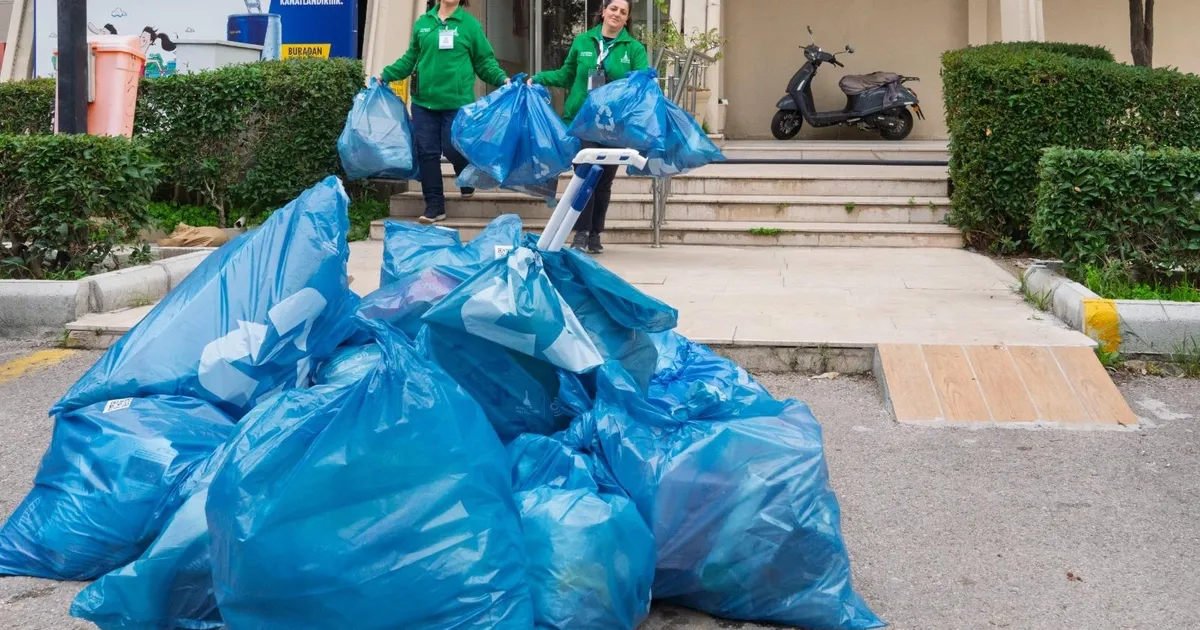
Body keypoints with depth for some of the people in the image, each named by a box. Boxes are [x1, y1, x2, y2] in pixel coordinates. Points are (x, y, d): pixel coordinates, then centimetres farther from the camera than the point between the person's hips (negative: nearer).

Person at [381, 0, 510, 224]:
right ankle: (434, 205, 12)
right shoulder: (422, 23, 11)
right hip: (424, 101, 3)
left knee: (453, 149, -5)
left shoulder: (470, 24, 2)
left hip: (457, 102, -3)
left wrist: (501, 79, -10)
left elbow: (485, 61, 4)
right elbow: (411, 58, 19)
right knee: (427, 152, 2)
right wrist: (387, 74, 13)